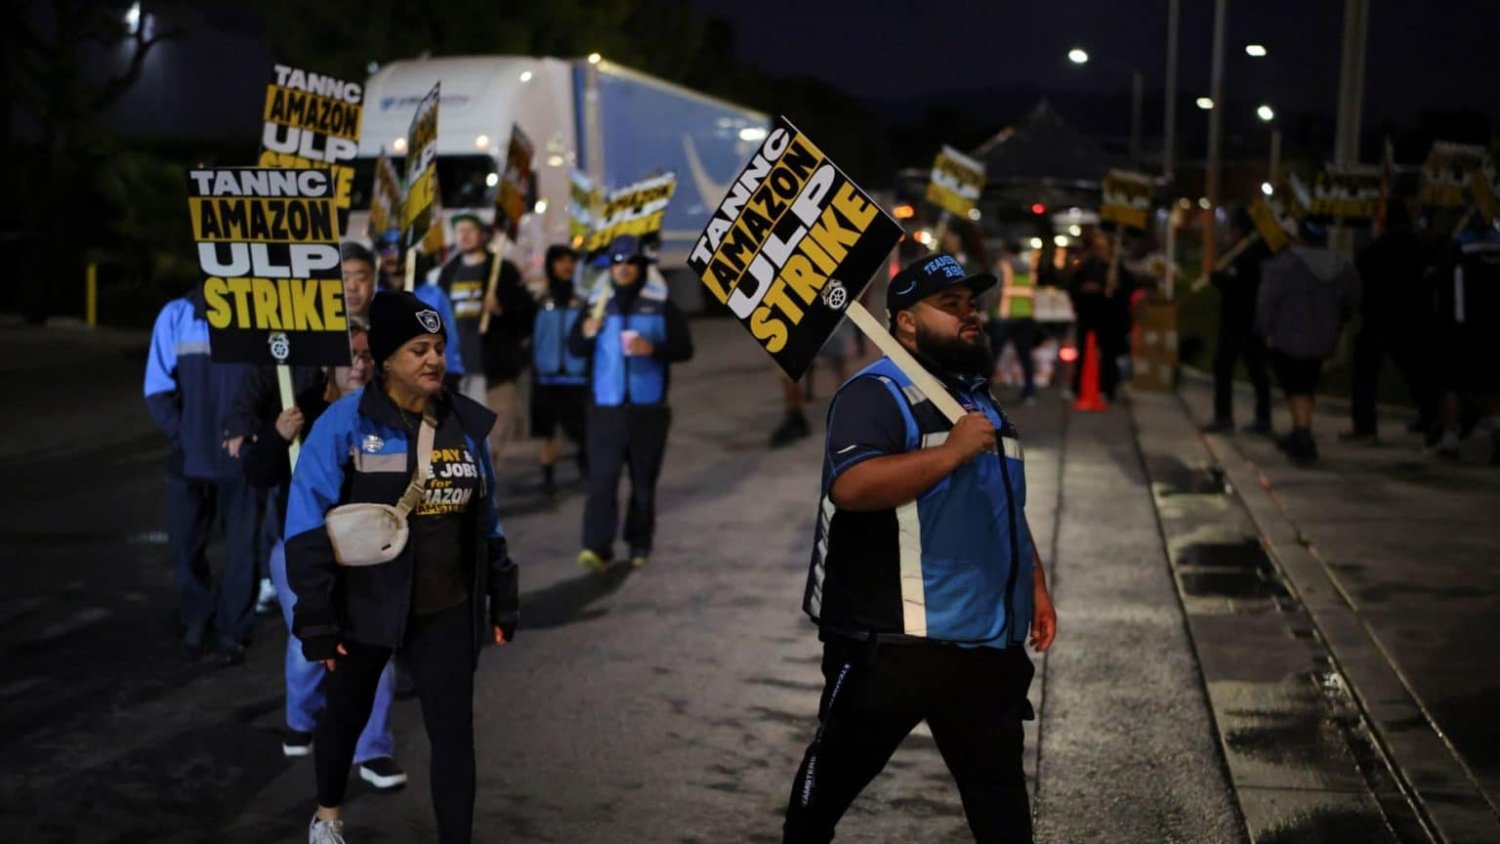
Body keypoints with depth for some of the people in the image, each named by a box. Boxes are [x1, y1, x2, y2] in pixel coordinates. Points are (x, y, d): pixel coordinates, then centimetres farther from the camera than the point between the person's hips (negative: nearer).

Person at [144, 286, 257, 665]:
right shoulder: (177, 316, -1)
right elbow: (158, 388, 1)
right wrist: (182, 435, -8)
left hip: (241, 458, -1)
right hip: (190, 457, 2)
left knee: (242, 547, 3)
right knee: (186, 544, 12)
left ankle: (231, 630, 18)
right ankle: (196, 620, 32)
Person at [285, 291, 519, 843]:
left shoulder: (467, 424, 2)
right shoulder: (345, 423, -13)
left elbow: (486, 521, 11)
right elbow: (309, 523, -14)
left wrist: (502, 601, 11)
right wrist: (315, 616, -17)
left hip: (446, 611, 2)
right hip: (364, 607, -2)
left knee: (454, 733, -1)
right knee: (347, 714, 20)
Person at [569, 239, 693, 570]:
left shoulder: (660, 306, 2)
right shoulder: (597, 304, 7)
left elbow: (684, 348, -1)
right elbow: (575, 349, 5)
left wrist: (653, 349, -18)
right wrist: (587, 333, -17)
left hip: (648, 408, 0)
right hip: (606, 407, 0)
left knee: (644, 480, 9)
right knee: (602, 477, -10)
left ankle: (639, 544, 22)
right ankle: (597, 547, -16)